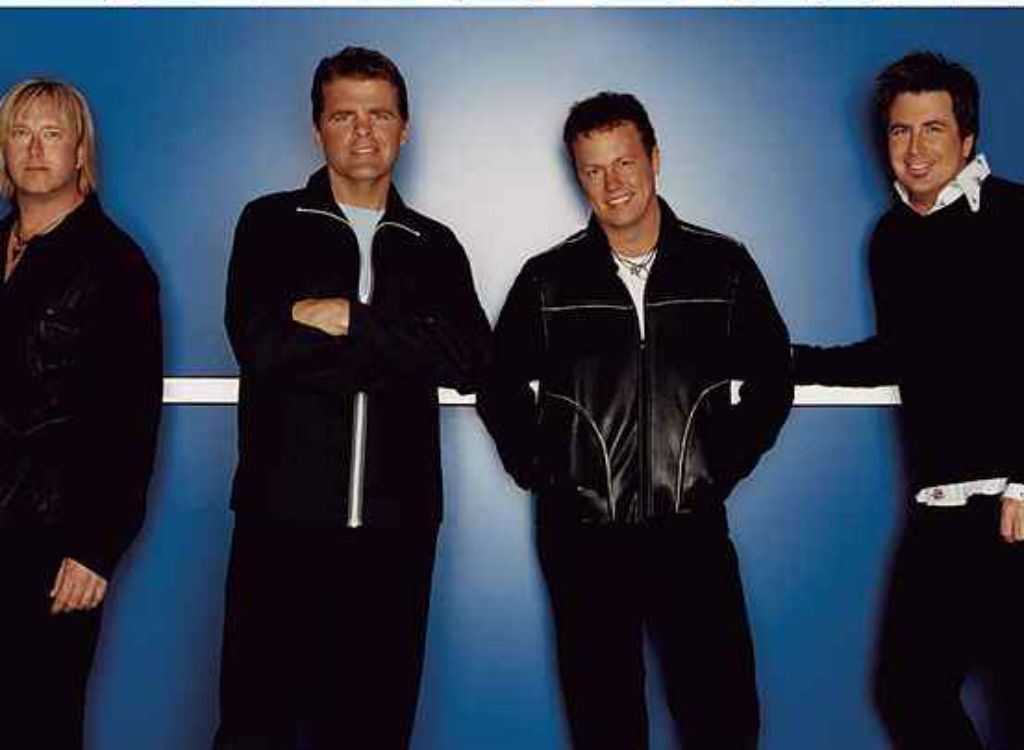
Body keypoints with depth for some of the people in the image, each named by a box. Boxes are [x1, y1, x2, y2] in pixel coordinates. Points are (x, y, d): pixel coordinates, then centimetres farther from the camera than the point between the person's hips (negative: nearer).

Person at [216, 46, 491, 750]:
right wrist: (400, 347, -7)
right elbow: (260, 344, -10)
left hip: (396, 520, 2)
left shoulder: (434, 245, 15)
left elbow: (471, 360, -3)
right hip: (285, 512, -2)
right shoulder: (271, 223, 8)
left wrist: (349, 320, -10)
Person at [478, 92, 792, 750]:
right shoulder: (549, 280, 4)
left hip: (692, 530, 0)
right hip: (582, 538, 0)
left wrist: (726, 465, 5)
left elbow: (771, 377, 12)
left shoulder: (723, 266, 3)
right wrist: (538, 473, 6)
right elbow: (501, 386, 14)